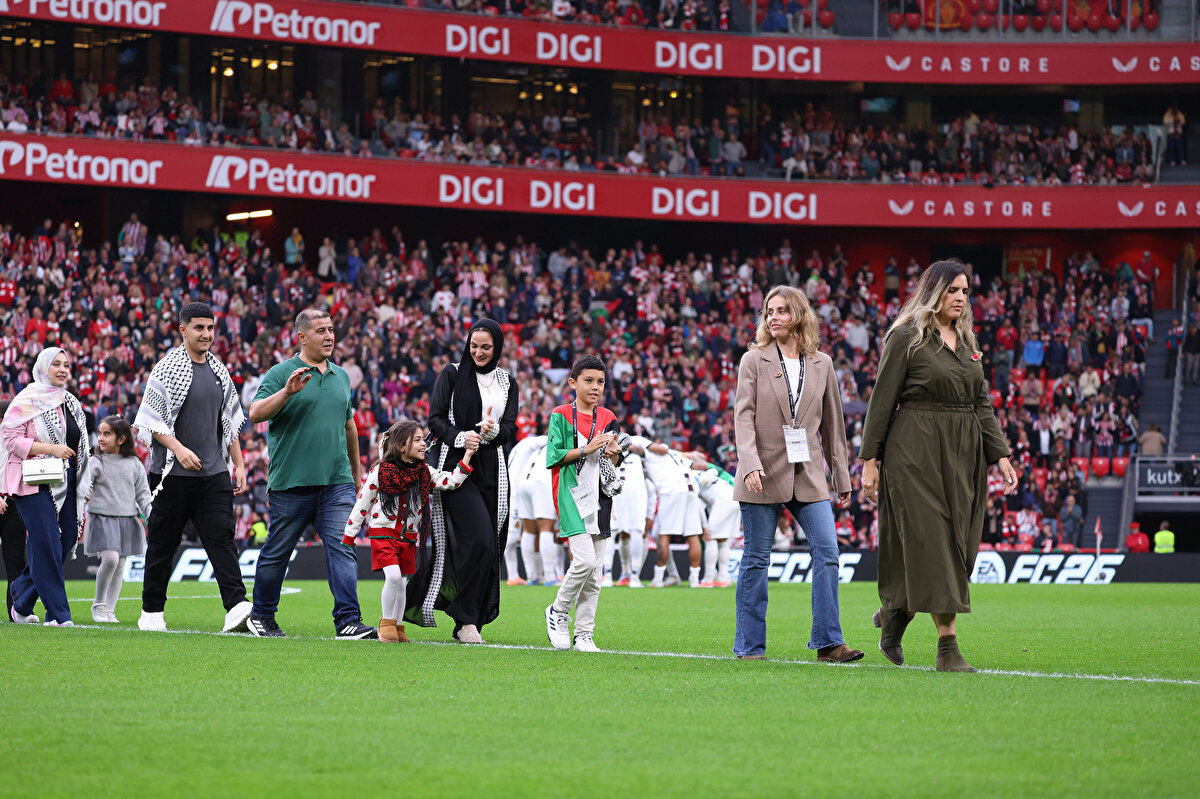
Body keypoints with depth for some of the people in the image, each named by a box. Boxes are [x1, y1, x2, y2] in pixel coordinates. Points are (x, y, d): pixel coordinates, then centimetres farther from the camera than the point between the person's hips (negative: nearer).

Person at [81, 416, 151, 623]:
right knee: (110, 558, -20)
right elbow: (84, 482, -13)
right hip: (101, 518, -3)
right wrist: (84, 493, -35)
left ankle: (109, 610, 15)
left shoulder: (134, 464, 6)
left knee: (120, 566, 5)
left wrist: (152, 517, 3)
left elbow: (142, 494, 11)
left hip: (126, 519, 3)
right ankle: (98, 604, -2)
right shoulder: (96, 463, -1)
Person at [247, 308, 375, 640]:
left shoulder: (341, 376, 16)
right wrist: (287, 392, -26)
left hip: (337, 483, 4)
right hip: (291, 484, -4)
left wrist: (356, 469, 32)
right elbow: (255, 414, -13)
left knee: (342, 549, -8)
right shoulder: (282, 373, -2)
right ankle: (261, 616, 21)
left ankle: (348, 621, -12)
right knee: (277, 552, 6)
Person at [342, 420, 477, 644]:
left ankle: (397, 629, 20)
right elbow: (362, 504, -4)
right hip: (383, 533, -5)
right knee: (393, 576, -20)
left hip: (409, 536, 5)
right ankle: (387, 623, -3)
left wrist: (467, 455, -13)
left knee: (401, 583, 8)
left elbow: (451, 481, -5)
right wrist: (348, 537, -2)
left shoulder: (423, 472, 2)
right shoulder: (380, 472, -10)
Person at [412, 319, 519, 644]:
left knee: (489, 545, 0)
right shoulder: (452, 374, 4)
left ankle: (466, 623, 10)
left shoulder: (507, 383, 14)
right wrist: (459, 437, -20)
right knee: (478, 538, -19)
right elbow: (435, 418, -1)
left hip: (491, 467, 4)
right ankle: (467, 620, -15)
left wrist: (492, 430, -17)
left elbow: (511, 427, 6)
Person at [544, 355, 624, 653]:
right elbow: (554, 457, -7)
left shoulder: (607, 418, 13)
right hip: (572, 494, -5)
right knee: (585, 561, -19)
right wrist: (586, 449, -16)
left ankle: (584, 634, 10)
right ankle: (558, 612, 4)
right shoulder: (561, 415, -1)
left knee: (595, 572, 4)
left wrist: (614, 453, -5)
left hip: (599, 496, 5)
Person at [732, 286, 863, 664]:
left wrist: (841, 477, 14)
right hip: (764, 475, -3)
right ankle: (750, 645, 9)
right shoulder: (754, 360, 1)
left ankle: (827, 642, -6)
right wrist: (750, 463, -22)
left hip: (808, 474, 3)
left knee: (827, 551, -8)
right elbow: (743, 416, -7)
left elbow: (832, 423, 14)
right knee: (756, 559, 1)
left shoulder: (821, 364, 10)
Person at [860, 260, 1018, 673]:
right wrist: (870, 459, -8)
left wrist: (1001, 455, 7)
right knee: (931, 540, -9)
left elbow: (981, 403, 15)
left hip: (963, 453, 7)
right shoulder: (906, 338, -4)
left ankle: (894, 612, 27)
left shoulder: (967, 343, 15)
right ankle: (947, 647, -11)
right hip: (916, 451, -7)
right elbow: (882, 401, -5)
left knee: (959, 542, 5)